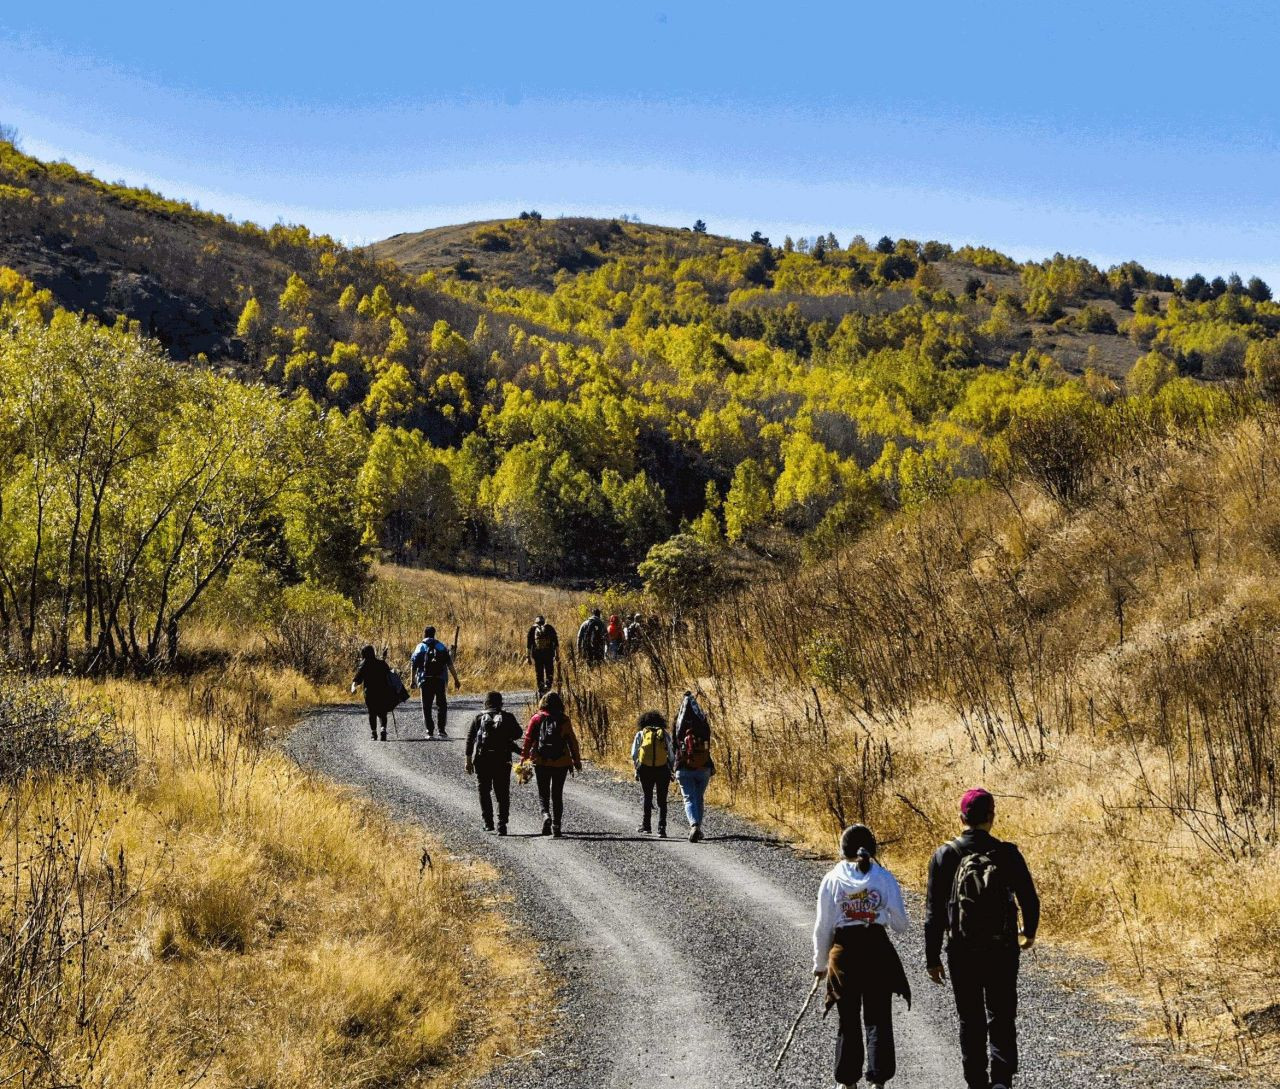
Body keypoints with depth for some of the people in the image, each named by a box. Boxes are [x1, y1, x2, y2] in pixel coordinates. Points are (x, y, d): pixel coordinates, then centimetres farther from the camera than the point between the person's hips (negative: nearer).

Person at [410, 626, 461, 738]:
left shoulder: (420, 647, 3)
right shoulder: (441, 646, 7)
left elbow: (414, 665, -2)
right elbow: (450, 665, 2)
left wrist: (413, 680, 4)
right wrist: (456, 679, 4)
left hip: (425, 680, -1)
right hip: (440, 680, 1)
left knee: (426, 707, 6)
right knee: (441, 705, 10)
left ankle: (430, 731, 0)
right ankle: (441, 730, 0)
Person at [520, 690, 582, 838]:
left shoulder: (537, 719, -1)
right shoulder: (564, 720, 1)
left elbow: (528, 738, -3)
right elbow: (572, 741, 3)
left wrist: (524, 757, 3)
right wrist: (577, 760, 9)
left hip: (541, 762, -1)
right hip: (561, 763, 1)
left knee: (543, 793, 10)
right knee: (557, 795, 10)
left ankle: (546, 815, -17)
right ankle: (556, 827, 7)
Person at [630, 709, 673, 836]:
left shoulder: (641, 733, 12)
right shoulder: (665, 734, 11)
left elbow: (634, 754, 5)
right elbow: (672, 754, 3)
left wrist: (637, 770, 16)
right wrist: (671, 770, 13)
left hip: (645, 769, 0)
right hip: (663, 769, 0)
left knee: (647, 797, 20)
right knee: (662, 801, 9)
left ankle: (646, 825, 22)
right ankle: (661, 828, -2)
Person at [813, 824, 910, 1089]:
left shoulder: (832, 880, -2)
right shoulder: (885, 878, -3)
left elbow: (822, 927, 0)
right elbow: (900, 925, -2)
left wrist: (820, 963, 12)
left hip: (844, 952, 0)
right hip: (878, 950, 0)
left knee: (849, 1020, 13)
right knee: (878, 1020, 8)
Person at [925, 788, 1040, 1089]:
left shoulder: (944, 856, -4)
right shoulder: (1007, 854, -6)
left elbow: (934, 913, -4)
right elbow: (1030, 900, 1)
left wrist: (932, 959, 3)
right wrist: (1029, 933, 21)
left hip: (962, 953, 0)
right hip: (1003, 952, 0)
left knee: (971, 1022, 13)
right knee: (1002, 1019, 7)